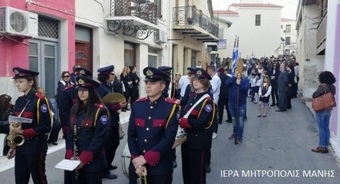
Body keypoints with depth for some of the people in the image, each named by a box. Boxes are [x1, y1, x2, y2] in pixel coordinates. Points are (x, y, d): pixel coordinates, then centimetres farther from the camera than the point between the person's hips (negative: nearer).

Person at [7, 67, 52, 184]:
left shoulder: (40, 100, -13)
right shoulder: (19, 101, 9)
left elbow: (45, 127, -17)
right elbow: (16, 123, 16)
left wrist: (23, 132, -22)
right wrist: (13, 146, 12)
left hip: (36, 146, -7)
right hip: (20, 146, 7)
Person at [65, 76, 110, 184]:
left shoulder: (100, 111, -13)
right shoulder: (75, 109, 7)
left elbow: (99, 138, -16)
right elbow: (70, 134, 7)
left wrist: (84, 158, -18)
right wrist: (70, 155, -4)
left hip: (93, 161, -5)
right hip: (75, 160, 5)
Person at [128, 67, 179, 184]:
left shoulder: (171, 107, -9)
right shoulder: (137, 105, 2)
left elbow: (169, 139, -14)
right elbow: (131, 135, 1)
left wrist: (145, 158, -17)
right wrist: (137, 161, -9)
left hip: (160, 168, -3)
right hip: (136, 166, 3)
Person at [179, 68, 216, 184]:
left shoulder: (208, 101, -16)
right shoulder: (192, 97, 10)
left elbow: (200, 123, -24)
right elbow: (185, 113, 13)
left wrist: (182, 122, -19)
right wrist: (182, 121, -9)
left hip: (199, 143, -8)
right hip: (187, 139, 8)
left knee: (197, 172, 5)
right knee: (186, 170, 20)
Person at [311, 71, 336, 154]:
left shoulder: (322, 86, -17)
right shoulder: (333, 87, 3)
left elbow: (314, 95, -15)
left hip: (321, 109, -6)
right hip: (329, 110, 6)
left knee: (321, 128, 0)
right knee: (326, 128, 12)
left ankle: (321, 147, 5)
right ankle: (326, 146, 16)